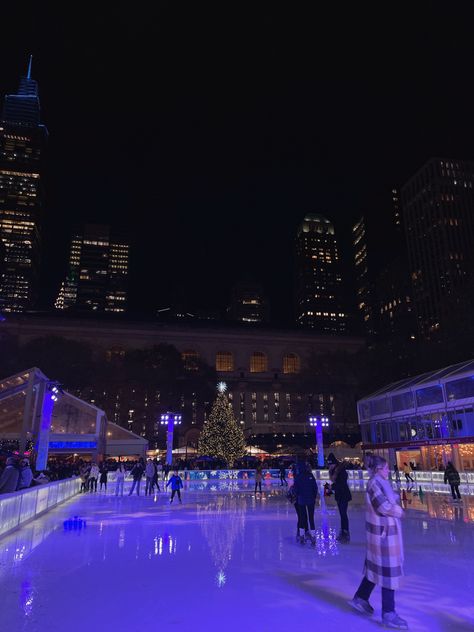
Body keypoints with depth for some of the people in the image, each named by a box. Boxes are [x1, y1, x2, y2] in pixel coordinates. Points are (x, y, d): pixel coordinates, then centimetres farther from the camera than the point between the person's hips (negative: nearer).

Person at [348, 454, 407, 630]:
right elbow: (384, 506, -22)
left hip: (384, 531, 9)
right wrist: (399, 511, -5)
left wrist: (394, 508, -10)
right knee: (388, 571, 1)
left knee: (376, 567, 19)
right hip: (384, 532, -9)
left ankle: (360, 598, 32)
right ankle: (389, 614, 13)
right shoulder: (375, 483, -19)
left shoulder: (380, 482, 11)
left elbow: (390, 502, 10)